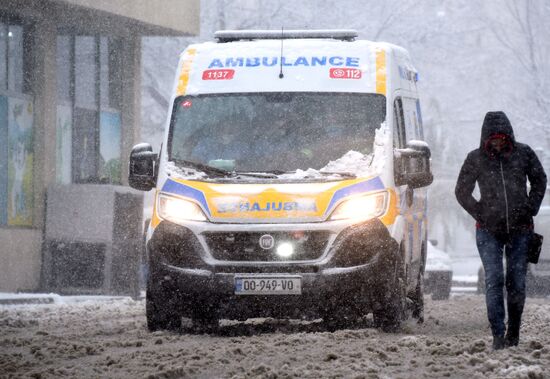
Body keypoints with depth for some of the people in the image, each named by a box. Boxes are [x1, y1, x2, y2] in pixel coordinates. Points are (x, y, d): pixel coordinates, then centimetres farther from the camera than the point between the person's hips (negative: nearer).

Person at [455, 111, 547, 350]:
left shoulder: (523, 154, 1)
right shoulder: (476, 159, -1)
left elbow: (539, 180, 16)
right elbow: (462, 192, 9)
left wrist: (530, 208, 6)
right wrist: (480, 214, -1)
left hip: (520, 230, 1)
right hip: (489, 231, -1)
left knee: (516, 282, 3)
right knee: (494, 280, -11)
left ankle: (513, 332, 16)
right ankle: (498, 334, -9)